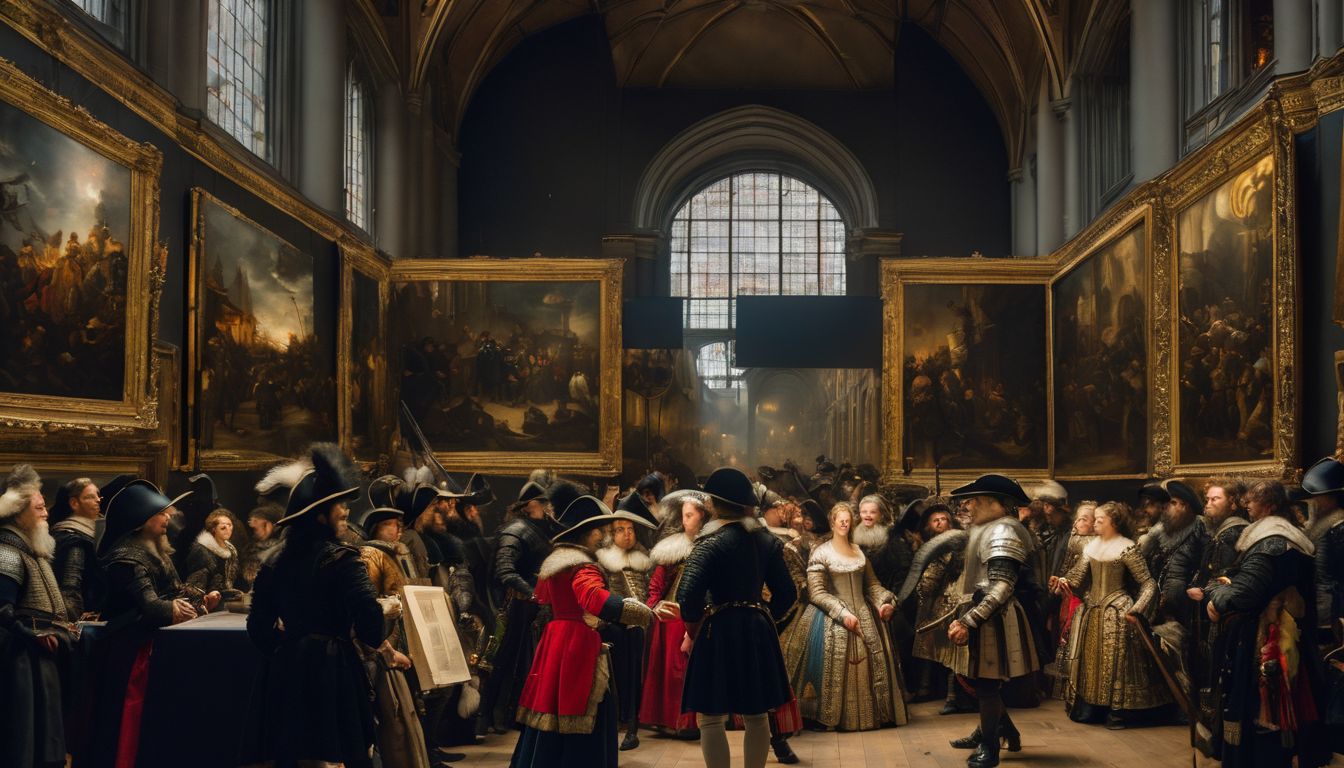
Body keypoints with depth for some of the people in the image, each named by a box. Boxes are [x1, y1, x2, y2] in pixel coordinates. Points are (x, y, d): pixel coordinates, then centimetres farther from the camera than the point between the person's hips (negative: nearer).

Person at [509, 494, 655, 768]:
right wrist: (641, 613, -30)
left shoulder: (554, 560, 14)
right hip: (578, 645, -10)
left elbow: (542, 598, 29)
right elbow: (595, 598, -34)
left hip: (555, 642, 10)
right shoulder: (582, 565, -16)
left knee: (551, 718, 14)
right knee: (577, 724, -5)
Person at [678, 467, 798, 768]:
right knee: (756, 715, 16)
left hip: (720, 630, -6)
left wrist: (693, 628, -5)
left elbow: (688, 594, -22)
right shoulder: (767, 538, 6)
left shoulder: (712, 540, -12)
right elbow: (786, 592, 9)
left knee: (711, 718, 1)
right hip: (758, 631, 6)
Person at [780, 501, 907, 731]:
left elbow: (872, 584, 14)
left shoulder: (860, 552, 13)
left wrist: (886, 601, -6)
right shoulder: (821, 553, -3)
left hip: (864, 616, 5)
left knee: (874, 664, 3)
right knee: (836, 667, -9)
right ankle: (833, 717, 0)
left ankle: (874, 713, 13)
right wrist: (843, 613, -18)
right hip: (833, 618, -5)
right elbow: (816, 593, -10)